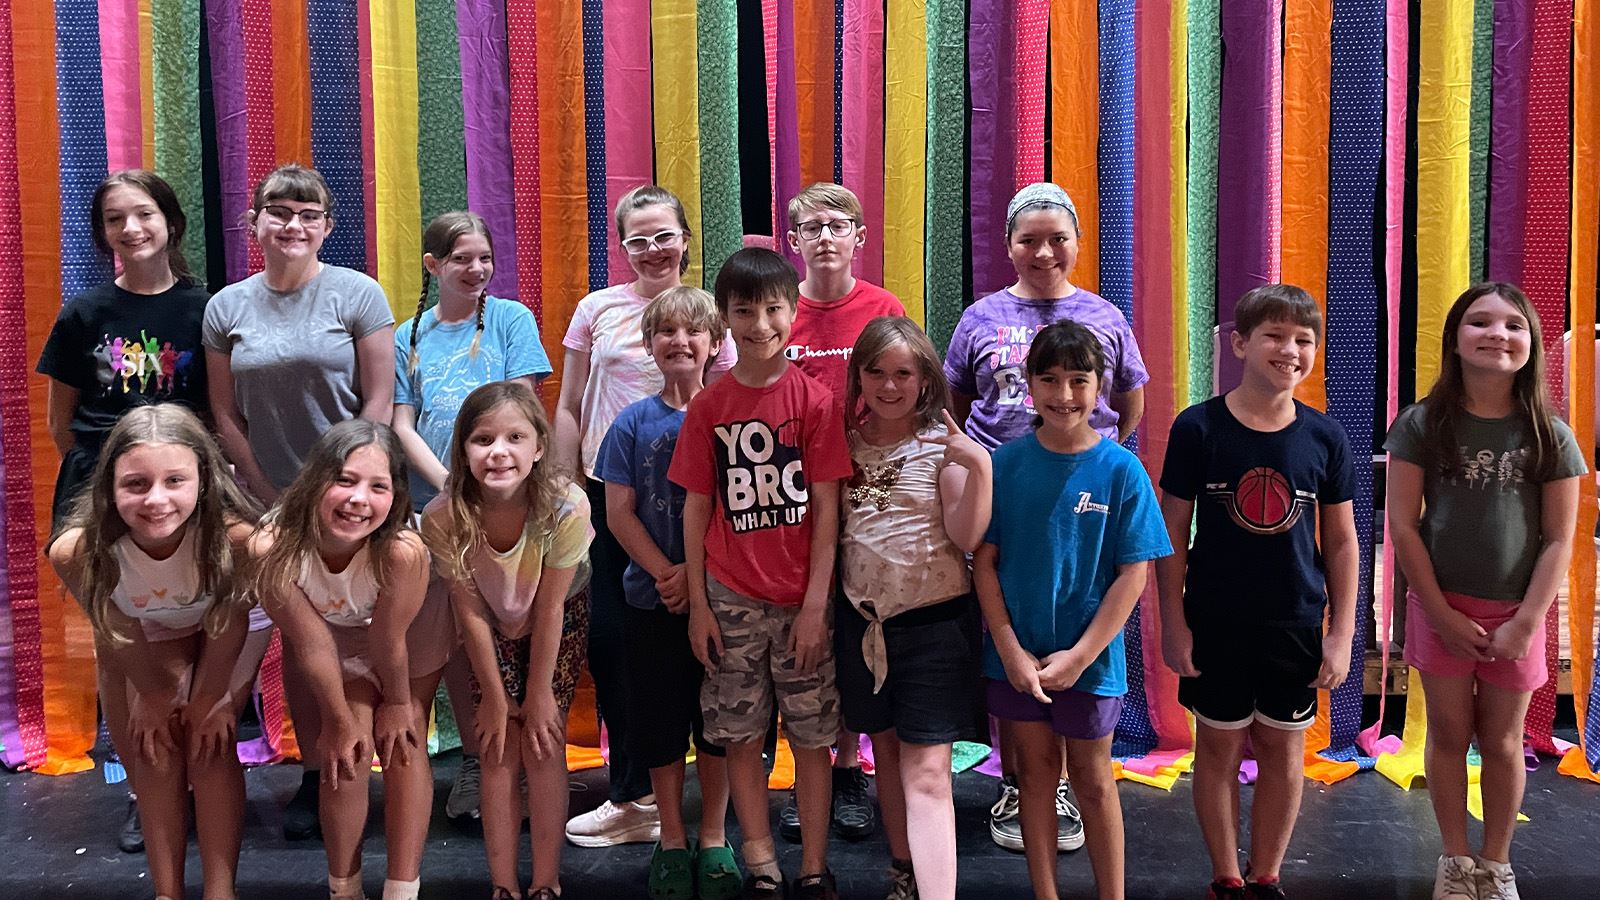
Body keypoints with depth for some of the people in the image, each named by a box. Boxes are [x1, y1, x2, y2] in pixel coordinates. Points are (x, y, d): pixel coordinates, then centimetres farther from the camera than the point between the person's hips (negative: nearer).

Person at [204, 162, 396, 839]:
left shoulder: (357, 295, -4)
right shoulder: (227, 308, 5)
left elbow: (379, 404, -6)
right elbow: (225, 416, 6)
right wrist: (273, 498, 0)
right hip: (274, 504, 3)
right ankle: (314, 774, 20)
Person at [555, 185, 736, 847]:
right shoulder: (598, 309, 6)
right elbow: (568, 408, 10)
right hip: (608, 491, 2)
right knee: (608, 637, 1)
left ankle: (637, 798, 18)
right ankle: (637, 797, 15)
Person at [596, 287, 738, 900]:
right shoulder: (633, 423, 2)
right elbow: (619, 512, 0)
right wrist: (666, 574, -12)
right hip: (652, 598, 1)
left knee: (717, 721, 6)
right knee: (659, 722, 7)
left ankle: (713, 841, 21)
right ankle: (672, 841, 22)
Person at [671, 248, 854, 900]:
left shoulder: (816, 400, -4)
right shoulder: (709, 407, 2)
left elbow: (825, 510, -5)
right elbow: (697, 509, 4)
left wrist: (815, 605, -9)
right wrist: (698, 604, 1)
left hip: (802, 600, -1)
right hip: (731, 600, 2)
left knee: (812, 737, 6)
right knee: (741, 737, 7)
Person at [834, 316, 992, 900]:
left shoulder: (942, 442, -6)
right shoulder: (846, 442, 6)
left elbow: (966, 537, -13)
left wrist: (979, 467, -25)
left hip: (933, 619, -5)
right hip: (862, 618, 5)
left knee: (926, 771, -8)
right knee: (886, 752, 17)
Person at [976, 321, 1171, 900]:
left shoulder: (1120, 470, -9)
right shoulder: (1007, 463, -5)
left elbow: (1132, 574, -9)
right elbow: (984, 561, -2)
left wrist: (1079, 656, -12)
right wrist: (1009, 649, -9)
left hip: (1090, 657, -2)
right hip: (1016, 656, 2)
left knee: (1092, 779, 11)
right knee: (1036, 771, 14)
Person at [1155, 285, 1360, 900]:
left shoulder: (1324, 437, -2)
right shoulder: (1198, 428, -9)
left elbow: (1341, 541, 3)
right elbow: (1172, 532, -5)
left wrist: (1342, 632, 1)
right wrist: (1173, 623, -7)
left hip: (1296, 623, 2)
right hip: (1216, 622, -2)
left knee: (1284, 746, 11)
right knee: (1220, 744, 8)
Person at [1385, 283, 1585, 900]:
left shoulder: (1550, 436, -4)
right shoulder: (1422, 425, -7)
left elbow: (1559, 540, -4)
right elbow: (1402, 527, -8)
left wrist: (1526, 623, -10)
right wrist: (1441, 615, -10)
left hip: (1515, 614, 1)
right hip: (1442, 609, 0)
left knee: (1501, 742, 10)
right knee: (1449, 734, 10)